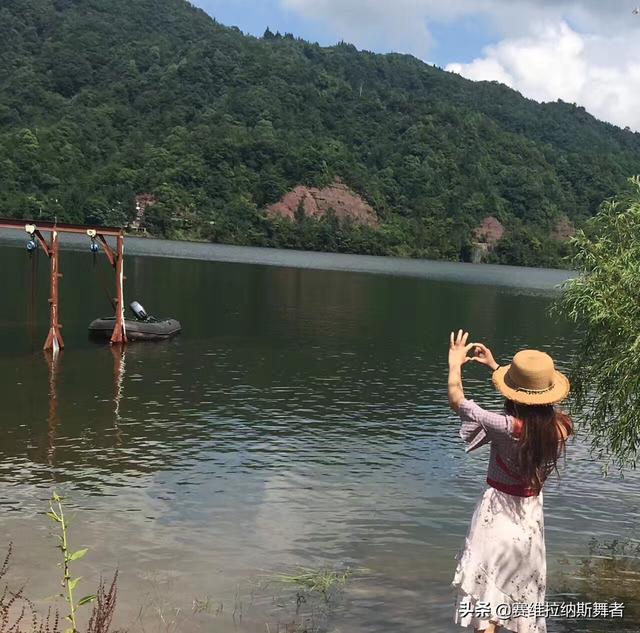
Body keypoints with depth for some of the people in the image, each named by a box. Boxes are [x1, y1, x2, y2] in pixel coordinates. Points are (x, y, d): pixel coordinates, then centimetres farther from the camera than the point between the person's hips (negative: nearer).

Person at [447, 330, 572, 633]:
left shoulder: (510, 429, -28)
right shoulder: (560, 426, -12)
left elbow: (457, 401, -20)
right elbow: (531, 400, 9)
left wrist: (455, 364, -3)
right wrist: (494, 366, 13)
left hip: (499, 515, -6)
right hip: (531, 518, 6)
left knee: (486, 607, 7)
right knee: (522, 602, 23)